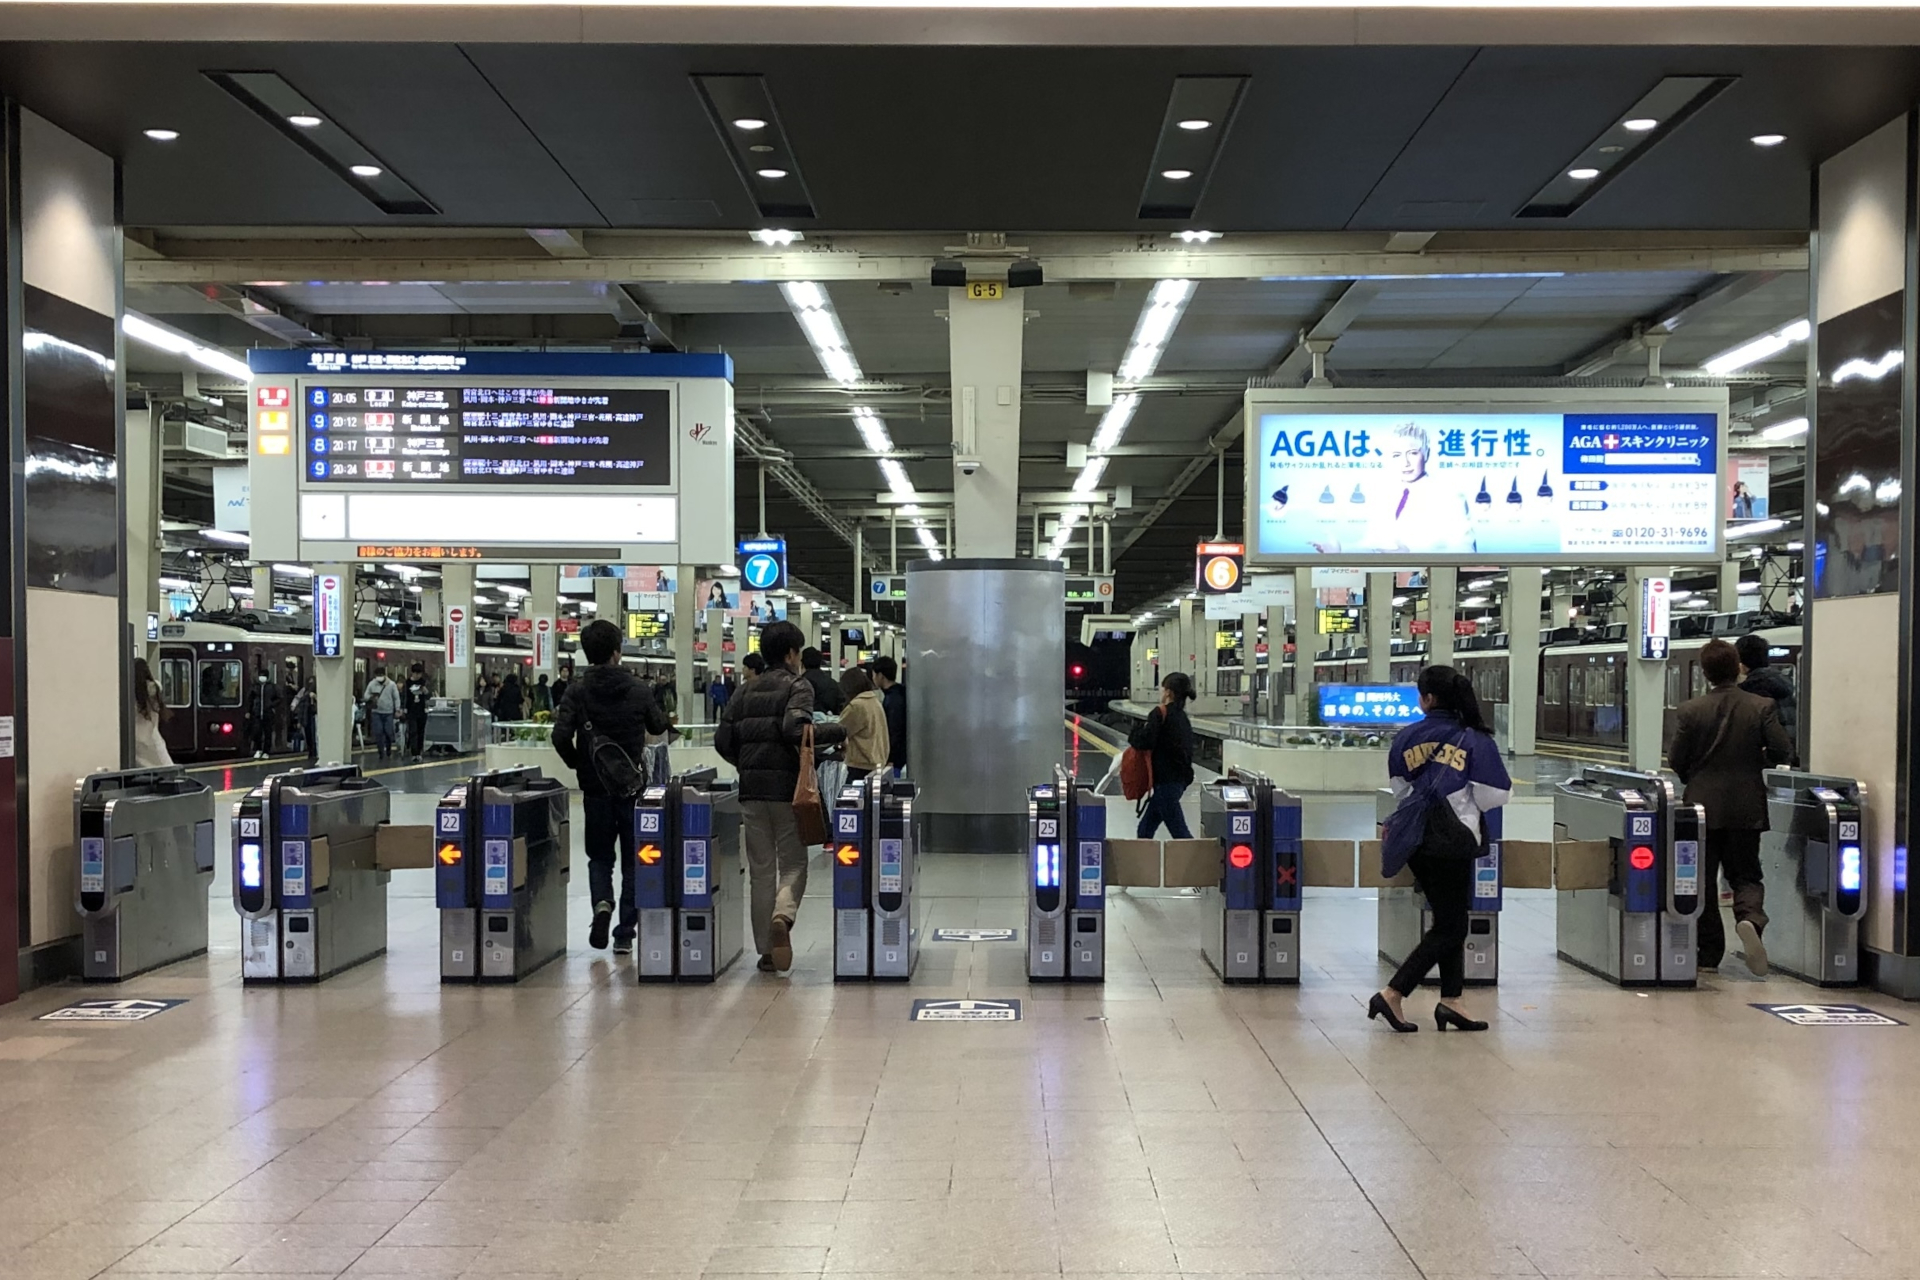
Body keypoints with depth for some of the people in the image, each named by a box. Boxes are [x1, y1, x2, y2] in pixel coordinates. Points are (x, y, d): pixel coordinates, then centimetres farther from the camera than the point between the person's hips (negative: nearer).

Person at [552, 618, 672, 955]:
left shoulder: (577, 691, -5)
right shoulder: (638, 688, -4)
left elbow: (561, 737, -14)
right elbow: (659, 726, 7)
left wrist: (577, 764, 2)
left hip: (595, 786, 0)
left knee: (599, 855, 16)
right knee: (632, 859, 9)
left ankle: (602, 903, -11)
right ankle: (625, 933, 8)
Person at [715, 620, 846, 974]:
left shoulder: (747, 690, 12)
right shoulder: (797, 686, -3)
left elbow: (723, 739, 8)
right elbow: (795, 729, -20)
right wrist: (839, 730, -10)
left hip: (751, 789, 4)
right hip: (787, 787, -4)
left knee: (760, 870, 9)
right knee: (793, 863, 5)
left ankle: (766, 949, 9)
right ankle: (782, 916, -22)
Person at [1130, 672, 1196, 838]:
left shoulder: (1160, 713, -12)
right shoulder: (1183, 717, 13)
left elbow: (1145, 741, -21)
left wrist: (1133, 736, 0)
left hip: (1166, 781, -9)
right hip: (1179, 779, 9)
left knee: (1180, 833, -7)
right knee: (1145, 829, 16)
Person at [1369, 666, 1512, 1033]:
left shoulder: (1405, 738, -1)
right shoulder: (1475, 740, -11)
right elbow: (1493, 797, -10)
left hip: (1415, 840, 5)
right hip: (1453, 842, -5)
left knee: (1449, 921, 18)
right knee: (1450, 927, 5)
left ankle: (1452, 999, 15)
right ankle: (1392, 995, -3)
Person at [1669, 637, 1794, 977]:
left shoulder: (1690, 711, -8)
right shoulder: (1762, 707, -5)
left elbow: (1675, 763, -6)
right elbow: (1782, 751, -7)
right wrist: (1754, 760, 13)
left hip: (1702, 806, -1)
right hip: (1747, 808, 1)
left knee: (1703, 881, 9)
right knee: (1746, 876, 12)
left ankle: (1708, 955, 12)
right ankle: (1751, 919, -18)